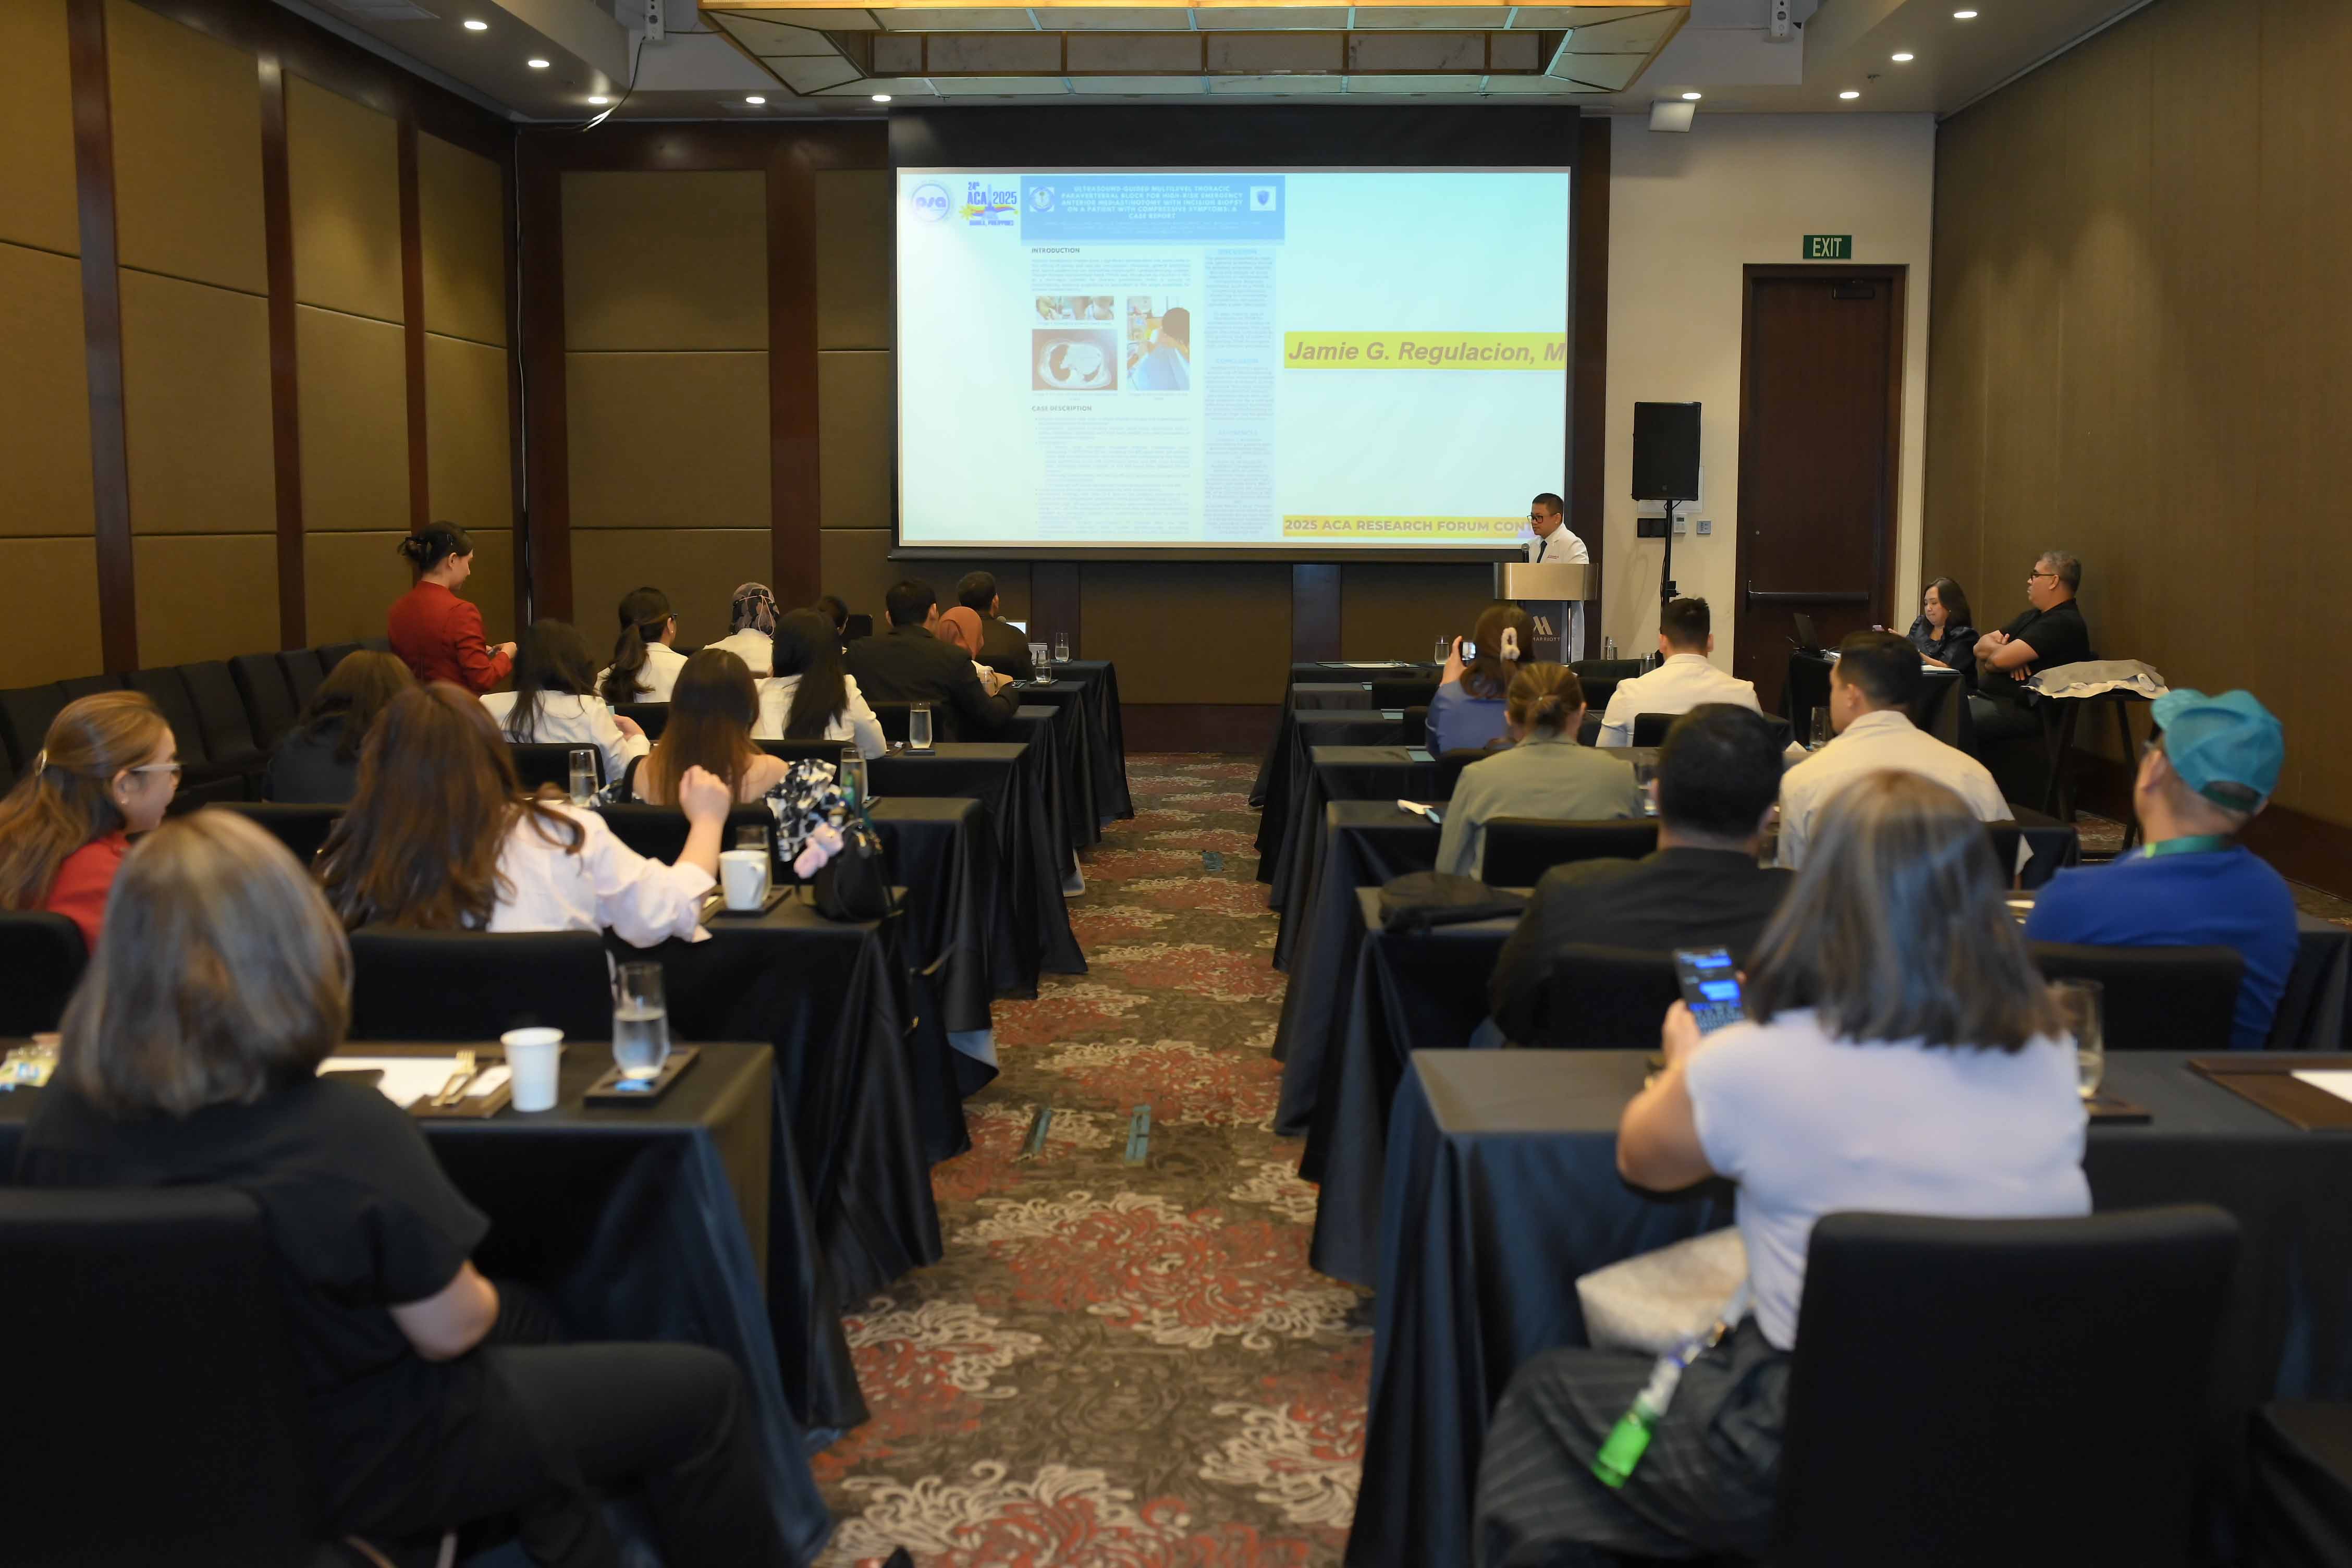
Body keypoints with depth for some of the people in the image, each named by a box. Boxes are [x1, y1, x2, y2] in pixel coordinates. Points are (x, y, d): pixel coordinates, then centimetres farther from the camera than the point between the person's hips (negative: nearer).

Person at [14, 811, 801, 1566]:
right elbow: (450, 1329, -21)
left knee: (522, 1321, 31)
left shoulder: (63, 1113, -13)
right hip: (362, 1472, -7)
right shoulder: (346, 1131, -32)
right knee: (702, 1389, 7)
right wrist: (482, 1299, 1)